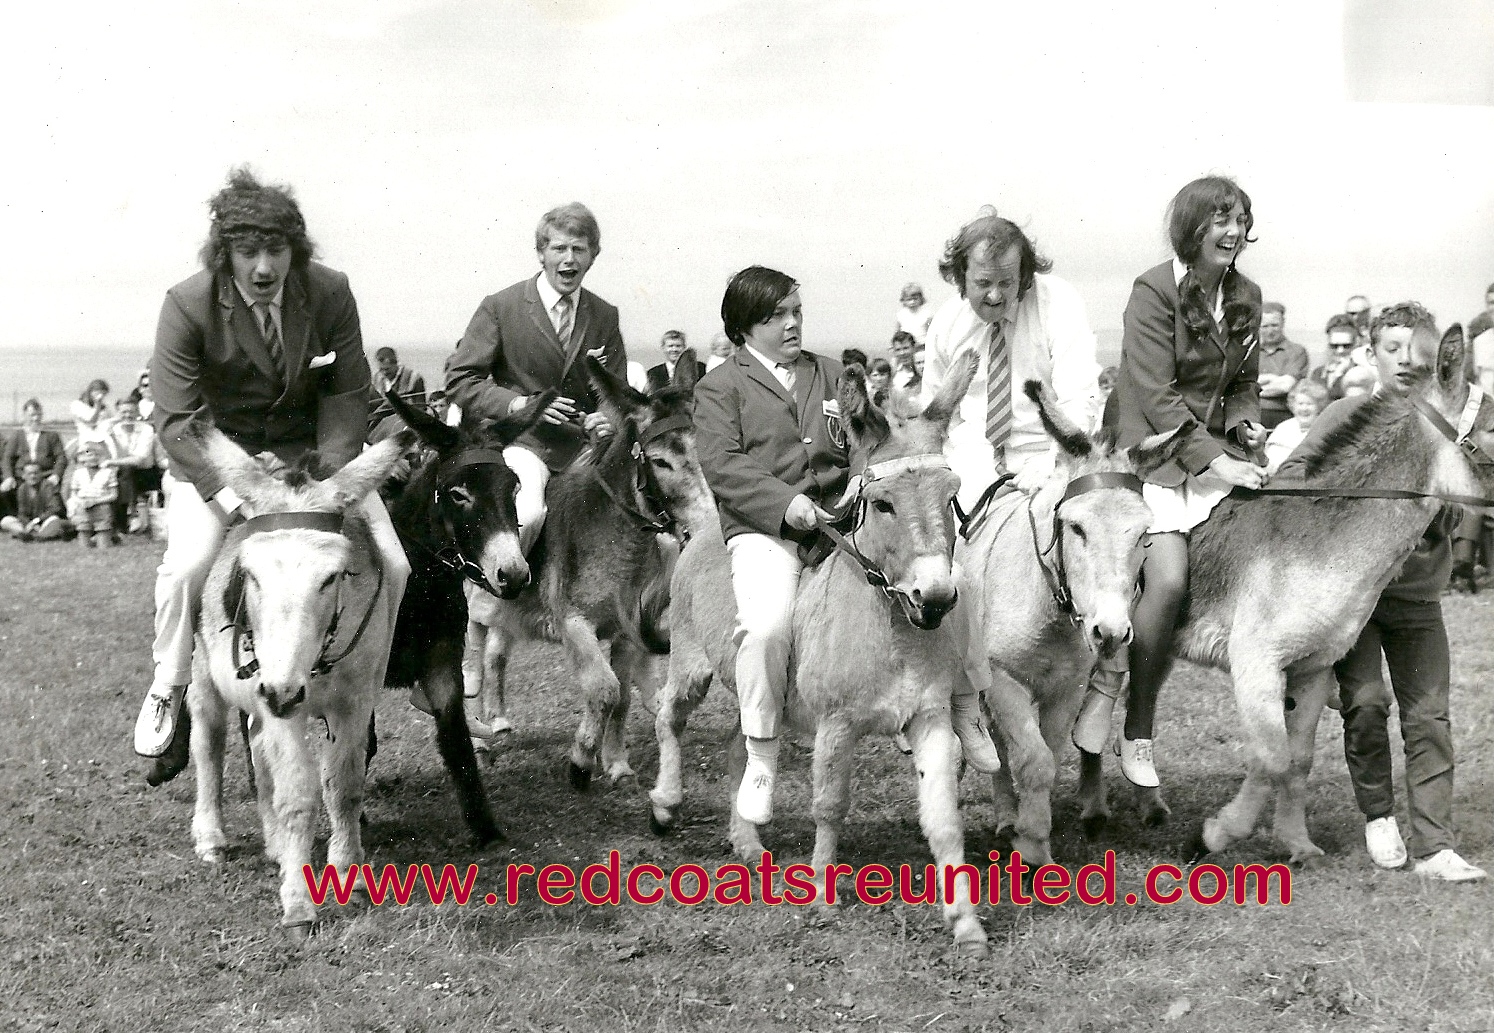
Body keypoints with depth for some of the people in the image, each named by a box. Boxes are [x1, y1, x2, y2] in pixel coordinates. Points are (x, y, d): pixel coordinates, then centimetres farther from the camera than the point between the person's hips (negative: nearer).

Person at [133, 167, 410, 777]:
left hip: (313, 451, 2)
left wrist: (327, 476, -21)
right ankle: (167, 692, 1)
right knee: (187, 565, -26)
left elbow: (348, 396, -6)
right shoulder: (187, 307, -19)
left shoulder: (330, 294, -13)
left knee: (390, 563, -13)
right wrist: (236, 495, -33)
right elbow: (175, 423, -20)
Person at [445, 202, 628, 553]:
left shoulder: (605, 316, 13)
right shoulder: (500, 307, 1)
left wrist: (608, 419, -7)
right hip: (522, 441, -4)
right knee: (527, 514, -32)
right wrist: (519, 403, -15)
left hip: (584, 446, 4)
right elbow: (459, 382, -1)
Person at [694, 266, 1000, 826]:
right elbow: (722, 465, -6)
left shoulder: (830, 374, 24)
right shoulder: (720, 387, 8)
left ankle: (964, 715, 5)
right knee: (766, 626, -30)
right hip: (763, 529, -4)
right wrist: (785, 501, -20)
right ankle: (761, 762, -12)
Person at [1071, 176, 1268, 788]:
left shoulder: (1246, 298, 11)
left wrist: (1245, 423, -3)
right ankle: (1104, 687, 0)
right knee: (1169, 581, -23)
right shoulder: (1154, 291, -10)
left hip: (1216, 454, 7)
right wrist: (1214, 458, -22)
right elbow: (1157, 398, -16)